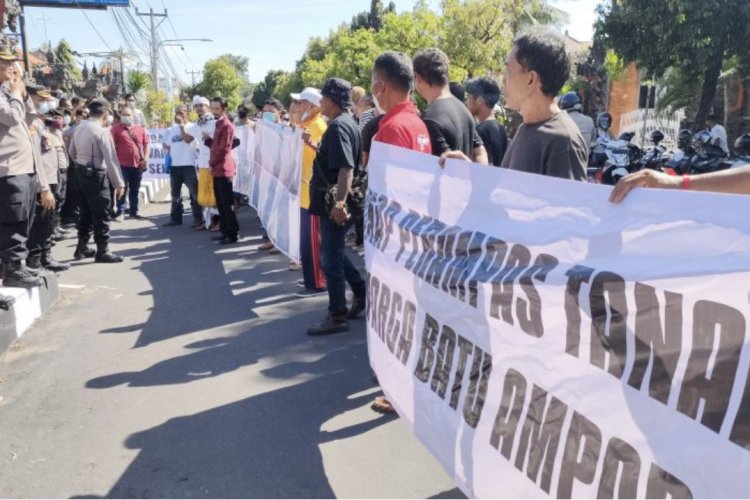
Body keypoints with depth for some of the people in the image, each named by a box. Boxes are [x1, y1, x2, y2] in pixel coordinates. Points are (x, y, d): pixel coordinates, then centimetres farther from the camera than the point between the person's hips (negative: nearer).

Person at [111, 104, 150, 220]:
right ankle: (120, 212, 4)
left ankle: (134, 212, 18)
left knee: (135, 190, 10)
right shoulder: (116, 128, 1)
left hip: (138, 165, 4)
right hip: (122, 164, -4)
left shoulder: (140, 129, 12)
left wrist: (145, 158, 0)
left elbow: (146, 144, 13)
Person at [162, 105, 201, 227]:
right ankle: (175, 218, 21)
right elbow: (165, 144, 25)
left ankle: (198, 219, 1)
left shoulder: (191, 126, -2)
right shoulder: (172, 129, 15)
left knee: (194, 193, -4)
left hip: (188, 164, -6)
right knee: (175, 193, 13)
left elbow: (188, 139, -19)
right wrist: (169, 150, 7)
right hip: (174, 165, 6)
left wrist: (181, 124, -14)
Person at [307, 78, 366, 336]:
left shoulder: (338, 127, -19)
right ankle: (361, 293, 28)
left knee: (331, 259, -2)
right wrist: (315, 146, 29)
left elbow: (346, 168, -29)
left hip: (334, 205, -10)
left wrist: (339, 202, -35)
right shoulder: (346, 122, 13)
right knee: (334, 252, 21)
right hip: (336, 201, 10)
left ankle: (337, 317, 7)